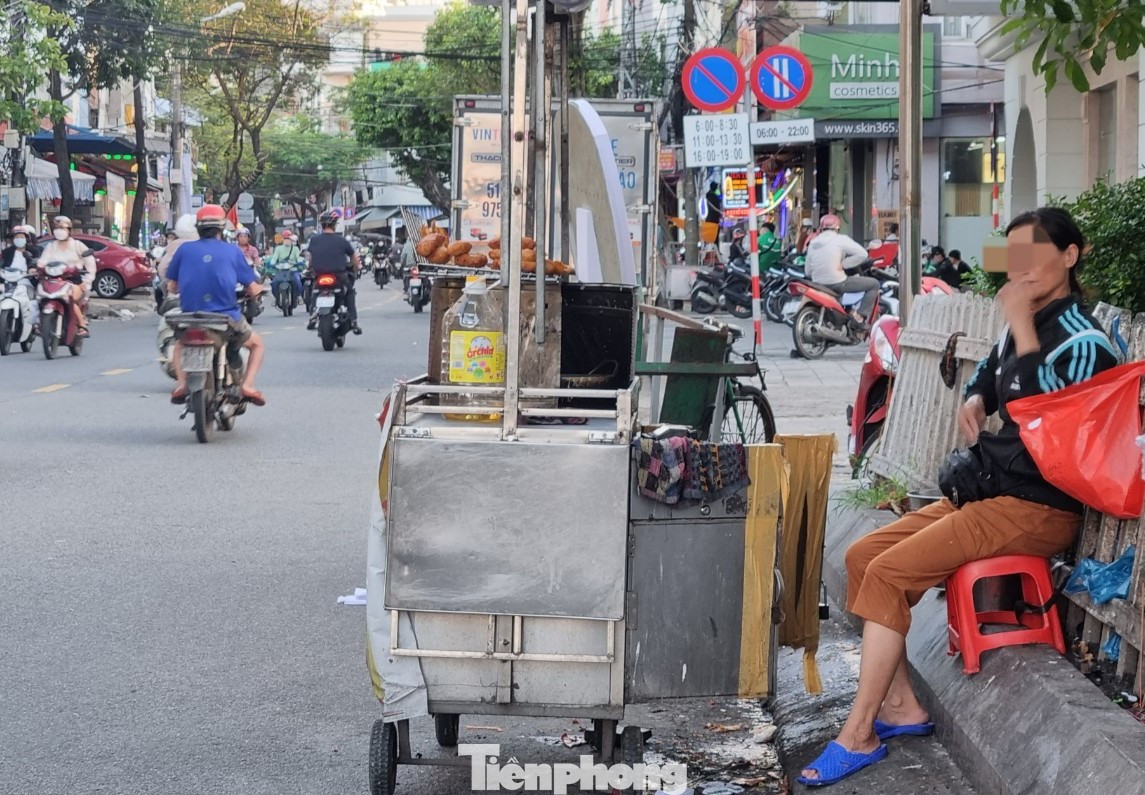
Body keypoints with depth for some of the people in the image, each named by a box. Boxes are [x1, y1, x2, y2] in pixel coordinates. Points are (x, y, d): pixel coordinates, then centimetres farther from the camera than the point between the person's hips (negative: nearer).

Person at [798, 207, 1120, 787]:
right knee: (862, 556, 4)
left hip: (1036, 509, -10)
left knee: (888, 573, -19)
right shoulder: (1022, 326, 11)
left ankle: (859, 735, -13)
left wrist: (1022, 324, -26)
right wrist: (974, 401, 8)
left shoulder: (1082, 340, -15)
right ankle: (901, 705, 5)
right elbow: (987, 377, 32)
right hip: (988, 491, 10)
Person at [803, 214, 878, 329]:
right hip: (838, 283, -7)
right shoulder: (840, 239, -5)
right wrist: (843, 264, -9)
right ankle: (860, 316, -10)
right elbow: (862, 254, -14)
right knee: (874, 284, 4)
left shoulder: (813, 243, 12)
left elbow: (808, 272, 14)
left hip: (819, 285, 7)